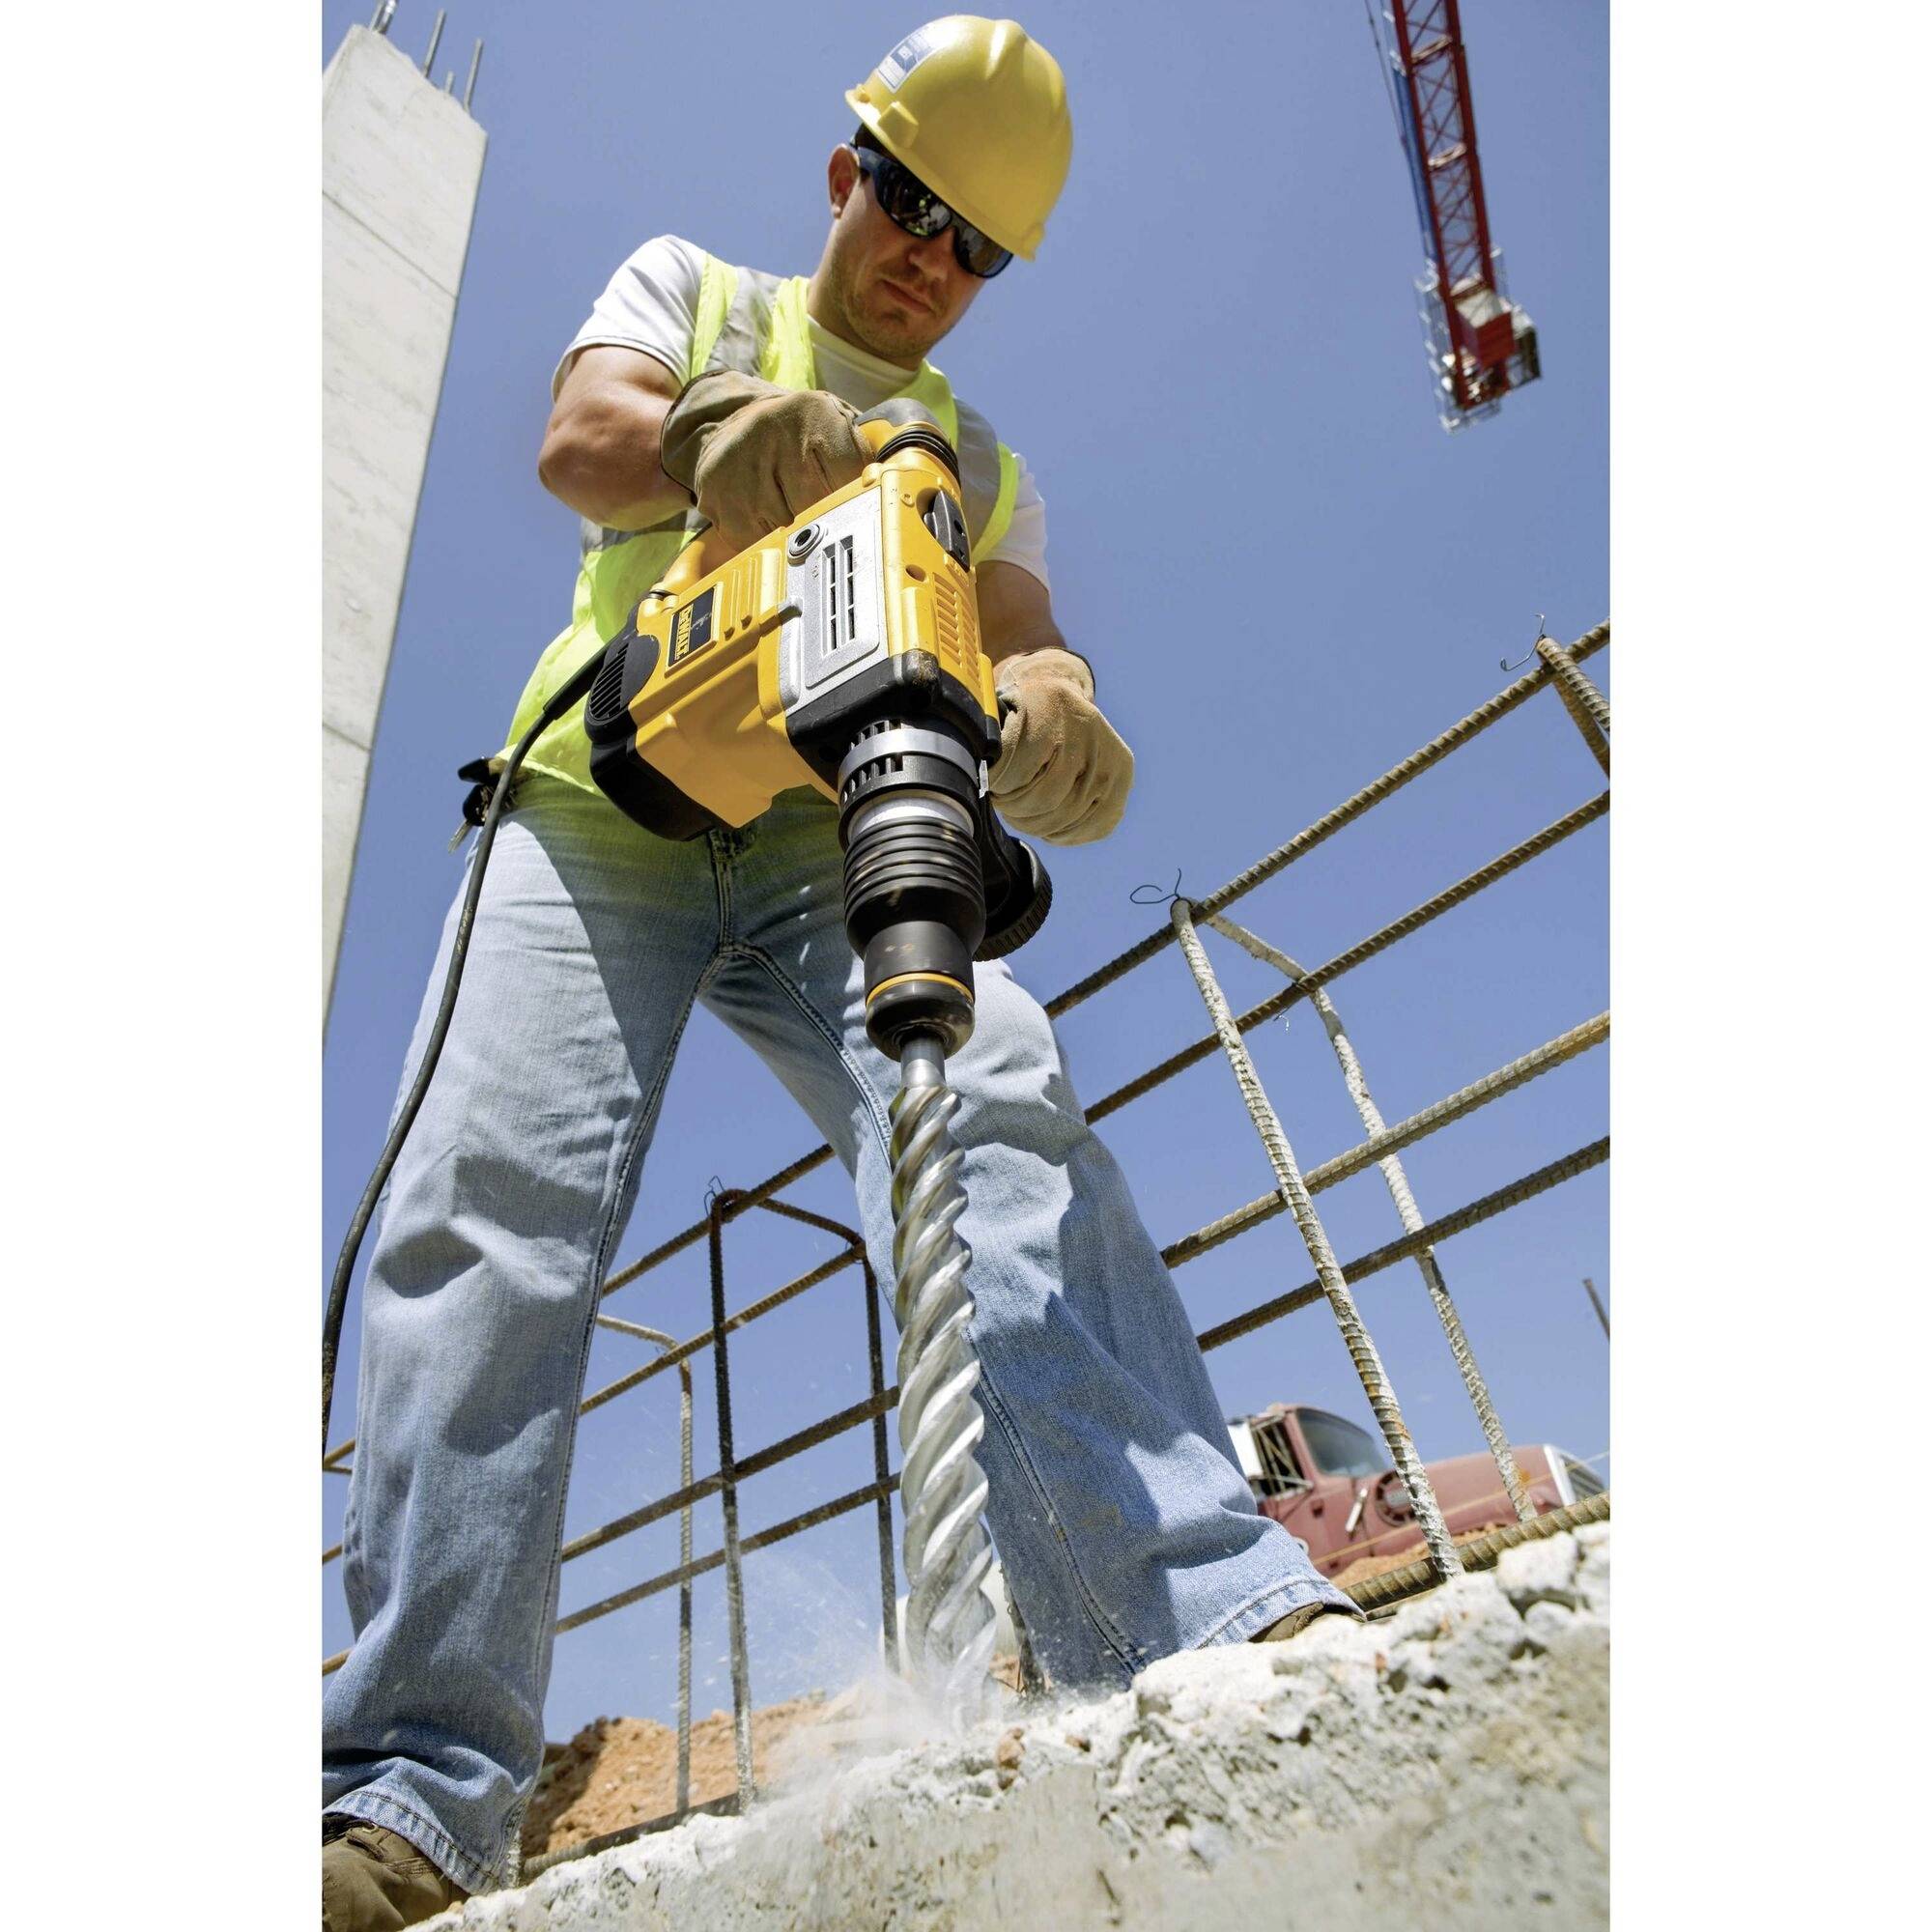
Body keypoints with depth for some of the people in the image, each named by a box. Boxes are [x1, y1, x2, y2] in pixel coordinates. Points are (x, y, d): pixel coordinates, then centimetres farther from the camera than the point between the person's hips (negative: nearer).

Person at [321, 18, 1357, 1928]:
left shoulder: (984, 464, 25)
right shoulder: (689, 287, 24)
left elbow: (1025, 643, 6)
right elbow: (577, 438, 2)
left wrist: (1050, 707, -21)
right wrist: (708, 435, -23)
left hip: (833, 840, 1)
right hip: (607, 804, 0)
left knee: (1003, 1130, -26)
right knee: (493, 1202, -18)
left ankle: (1216, 1636, -33)